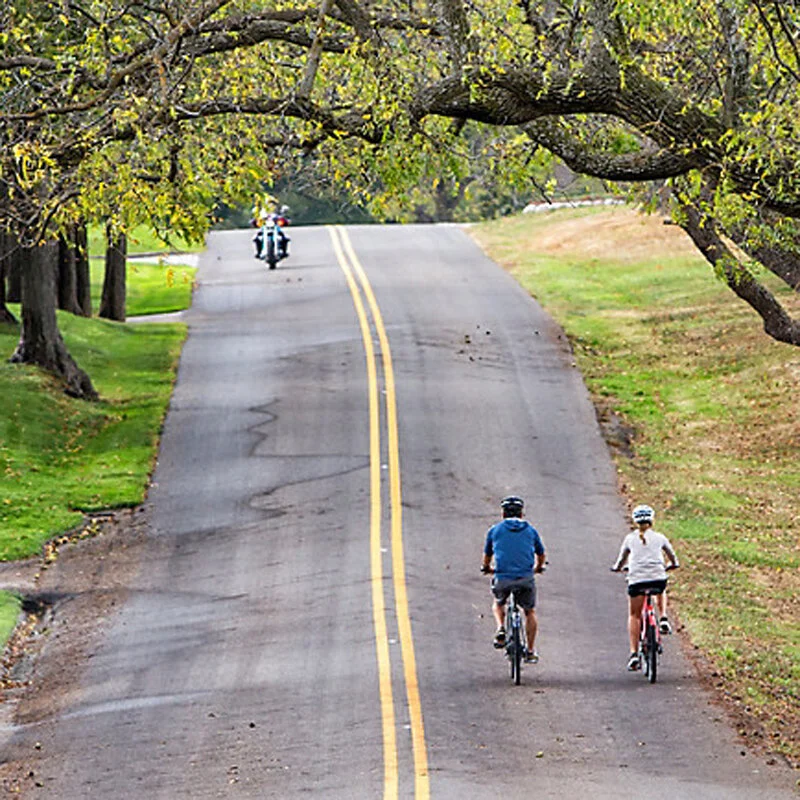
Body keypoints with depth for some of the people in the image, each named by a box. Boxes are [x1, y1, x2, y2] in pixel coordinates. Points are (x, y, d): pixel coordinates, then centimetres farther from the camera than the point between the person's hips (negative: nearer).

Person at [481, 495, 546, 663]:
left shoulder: (495, 530, 10)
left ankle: (501, 629, 5)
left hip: (502, 578, 0)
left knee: (498, 604, 30)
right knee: (530, 612, 20)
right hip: (526, 579, 0)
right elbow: (541, 555, 27)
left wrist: (486, 568, 46)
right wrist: (538, 568, 49)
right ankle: (530, 651, 17)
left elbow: (487, 556, 24)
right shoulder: (530, 530, 13)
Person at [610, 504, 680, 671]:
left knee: (634, 615, 12)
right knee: (661, 592, 38)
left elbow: (622, 558, 22)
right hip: (658, 578, 1)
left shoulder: (630, 538, 11)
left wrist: (617, 568, 44)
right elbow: (672, 556, 26)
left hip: (636, 580, -1)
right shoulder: (659, 538, 12)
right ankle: (663, 618, 16)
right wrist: (673, 565, 48)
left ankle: (634, 653, 1)